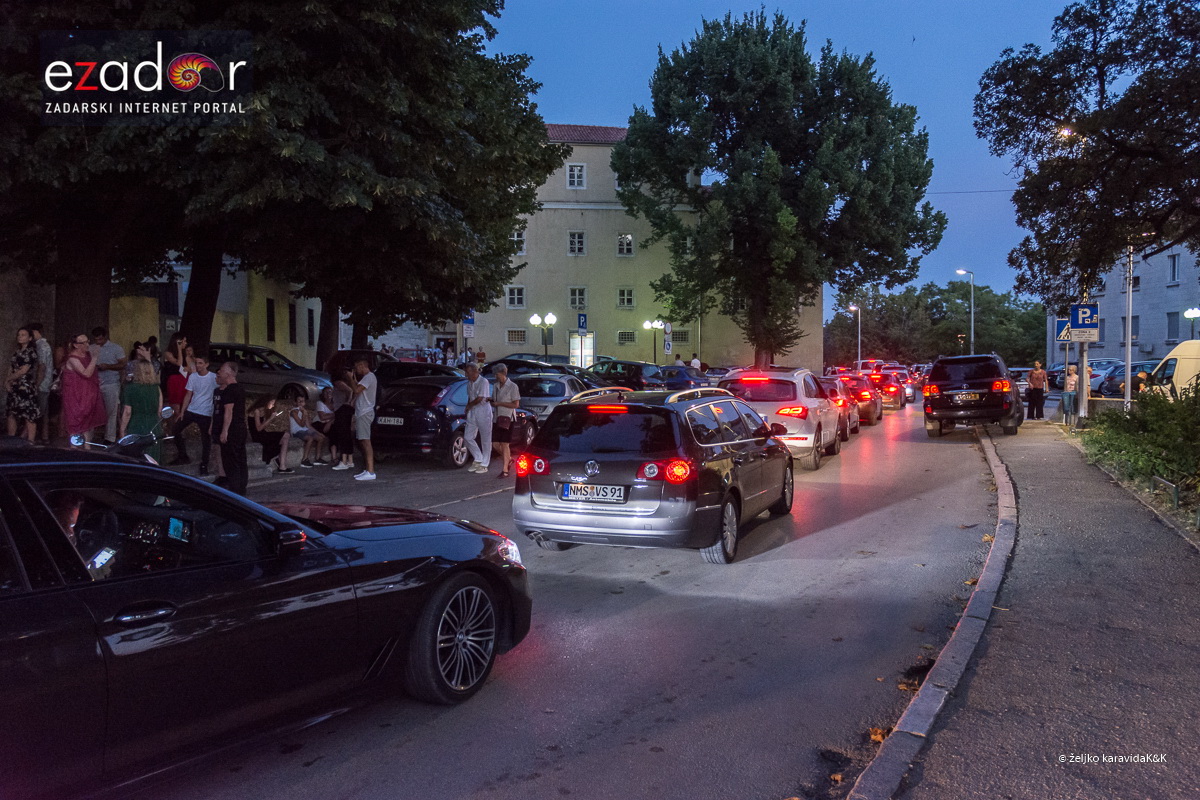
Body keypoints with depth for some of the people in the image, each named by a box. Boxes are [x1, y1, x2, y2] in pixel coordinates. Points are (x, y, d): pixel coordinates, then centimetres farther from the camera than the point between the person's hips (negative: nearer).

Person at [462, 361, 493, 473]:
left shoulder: (483, 382, -13)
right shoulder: (469, 383, 10)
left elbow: (479, 399, -17)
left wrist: (469, 405, -4)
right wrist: (468, 407, 1)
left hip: (483, 411, -8)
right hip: (472, 413, 8)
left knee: (485, 439, 1)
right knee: (468, 437, 5)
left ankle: (484, 465, 8)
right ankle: (478, 460, 20)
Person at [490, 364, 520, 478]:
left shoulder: (512, 387, -7)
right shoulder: (496, 386, 12)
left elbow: (516, 404, -11)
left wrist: (500, 403, -15)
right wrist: (492, 402, -3)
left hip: (508, 418, -6)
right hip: (497, 418, 6)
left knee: (504, 443, -7)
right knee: (495, 444, 4)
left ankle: (505, 470, -1)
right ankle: (509, 459, 28)